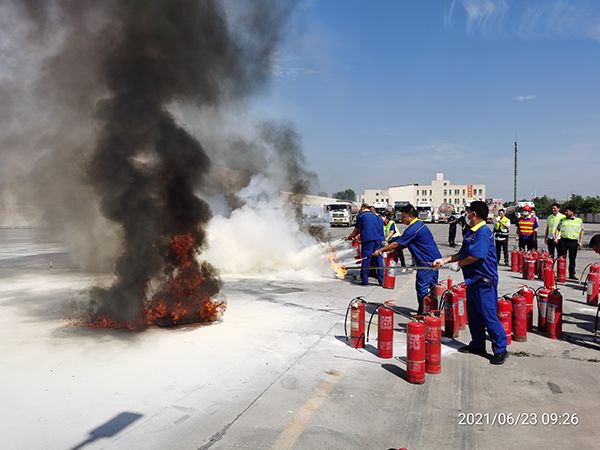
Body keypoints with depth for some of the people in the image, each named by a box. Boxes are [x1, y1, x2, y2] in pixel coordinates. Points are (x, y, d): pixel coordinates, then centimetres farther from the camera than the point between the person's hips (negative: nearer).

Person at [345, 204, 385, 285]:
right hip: (379, 239, 5)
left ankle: (365, 281, 1)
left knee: (366, 260, 0)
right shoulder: (376, 216, 20)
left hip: (368, 240, -5)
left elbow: (356, 230, 7)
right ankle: (382, 280, 9)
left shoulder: (361, 216, 4)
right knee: (378, 259, 8)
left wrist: (349, 237, 24)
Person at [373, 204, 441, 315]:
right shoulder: (420, 224, 12)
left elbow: (396, 244, -15)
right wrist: (394, 250, 11)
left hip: (427, 262, -10)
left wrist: (380, 251, -7)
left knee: (422, 287, -3)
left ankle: (422, 313, 4)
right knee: (433, 285, 17)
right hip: (435, 259, 10)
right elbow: (405, 243, 18)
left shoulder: (412, 229, -20)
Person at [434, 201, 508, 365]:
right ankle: (477, 345, 28)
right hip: (473, 279, 10)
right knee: (473, 314, 16)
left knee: (489, 316, -5)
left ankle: (500, 350, 7)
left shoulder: (483, 231, -17)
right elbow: (463, 253, 18)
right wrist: (445, 260, 13)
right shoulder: (471, 232, 14)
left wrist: (458, 264, -12)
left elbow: (476, 256, -24)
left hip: (484, 281, -10)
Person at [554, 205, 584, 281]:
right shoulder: (563, 220, 12)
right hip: (563, 241, 0)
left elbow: (582, 232, 6)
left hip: (574, 242, 0)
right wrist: (556, 238, -4)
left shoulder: (579, 221, 10)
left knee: (572, 259, 5)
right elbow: (558, 229, 10)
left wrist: (580, 242, -3)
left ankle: (572, 274, 13)